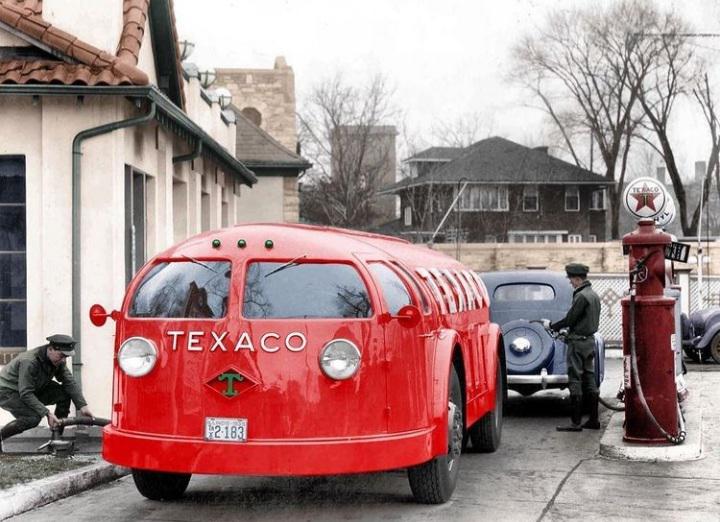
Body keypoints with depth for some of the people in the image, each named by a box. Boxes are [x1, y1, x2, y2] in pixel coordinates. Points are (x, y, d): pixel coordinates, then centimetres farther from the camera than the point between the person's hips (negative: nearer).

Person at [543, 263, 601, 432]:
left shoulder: (581, 296, -17)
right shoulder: (594, 295, 12)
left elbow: (570, 319, -17)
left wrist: (552, 326, -3)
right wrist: (569, 332, 18)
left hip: (578, 342, -9)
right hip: (590, 340, 9)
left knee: (575, 381, -6)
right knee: (589, 380, 11)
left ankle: (575, 422, -6)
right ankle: (594, 420, 14)